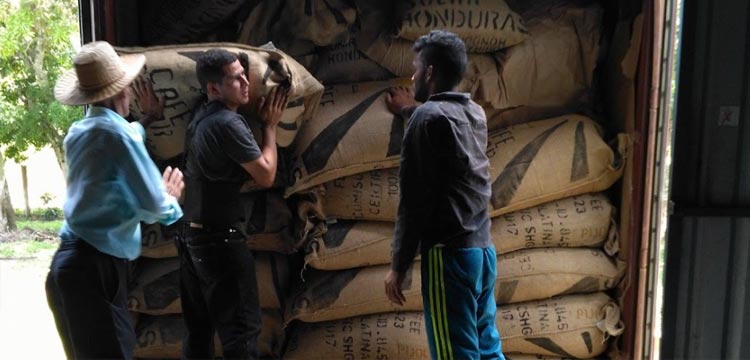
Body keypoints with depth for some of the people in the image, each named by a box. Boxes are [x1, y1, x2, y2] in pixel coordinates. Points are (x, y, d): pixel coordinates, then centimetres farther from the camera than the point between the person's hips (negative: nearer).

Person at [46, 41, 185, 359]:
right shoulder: (116, 131, -15)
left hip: (72, 260, 9)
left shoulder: (79, 131, 11)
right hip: (95, 266, -9)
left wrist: (147, 119, 41)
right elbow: (154, 206, -16)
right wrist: (171, 197, 5)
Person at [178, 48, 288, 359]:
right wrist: (270, 126, -3)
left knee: (198, 328, 15)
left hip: (192, 235, 9)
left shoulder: (201, 117, 8)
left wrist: (260, 119, 10)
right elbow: (266, 175, -13)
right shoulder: (227, 123, -18)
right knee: (241, 329, -2)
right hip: (220, 239, -9)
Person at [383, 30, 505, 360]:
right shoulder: (474, 113, 12)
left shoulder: (428, 117, -11)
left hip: (449, 254, -8)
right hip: (483, 249, 8)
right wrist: (411, 110, 52)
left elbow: (415, 200, -14)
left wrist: (399, 265, -9)